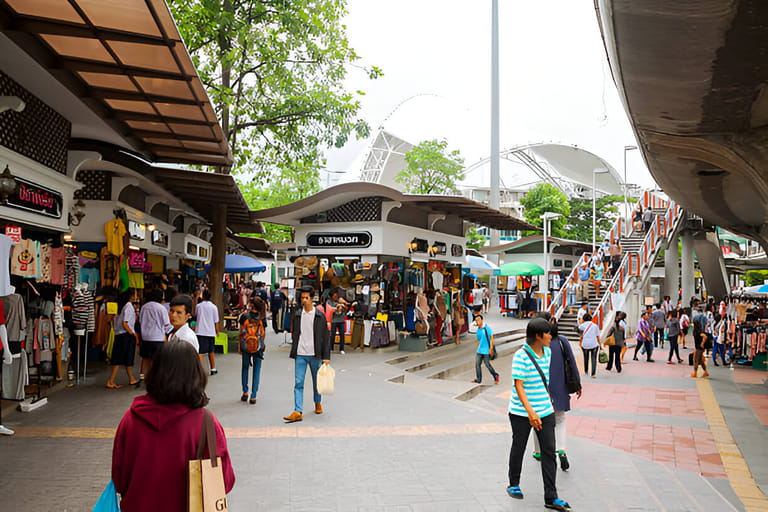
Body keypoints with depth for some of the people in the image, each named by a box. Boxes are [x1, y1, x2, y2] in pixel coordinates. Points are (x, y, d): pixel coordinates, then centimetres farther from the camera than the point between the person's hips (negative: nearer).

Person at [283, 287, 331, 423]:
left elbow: (326, 336, -2)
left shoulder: (319, 315, -3)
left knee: (316, 381, 12)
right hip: (300, 354, 2)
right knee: (298, 383, -6)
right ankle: (297, 412, -10)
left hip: (315, 354, -2)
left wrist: (326, 356, -6)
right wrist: (294, 352, 13)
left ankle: (317, 403, 35)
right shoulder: (297, 315, 6)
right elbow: (294, 334, 14)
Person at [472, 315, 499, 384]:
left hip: (486, 350, -7)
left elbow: (492, 338, -10)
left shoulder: (486, 328, -10)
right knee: (477, 364, 1)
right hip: (479, 350, 7)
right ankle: (478, 379, 9)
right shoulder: (478, 330, 11)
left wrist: (491, 348, -14)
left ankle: (495, 376, 20)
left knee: (487, 364, -2)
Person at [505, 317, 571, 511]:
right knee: (519, 448, 12)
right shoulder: (521, 356, -17)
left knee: (549, 452, 2)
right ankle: (514, 484, 34)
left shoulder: (547, 352, 5)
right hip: (522, 412, -6)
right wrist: (530, 412, -24)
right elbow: (518, 386, -19)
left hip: (545, 410, 6)